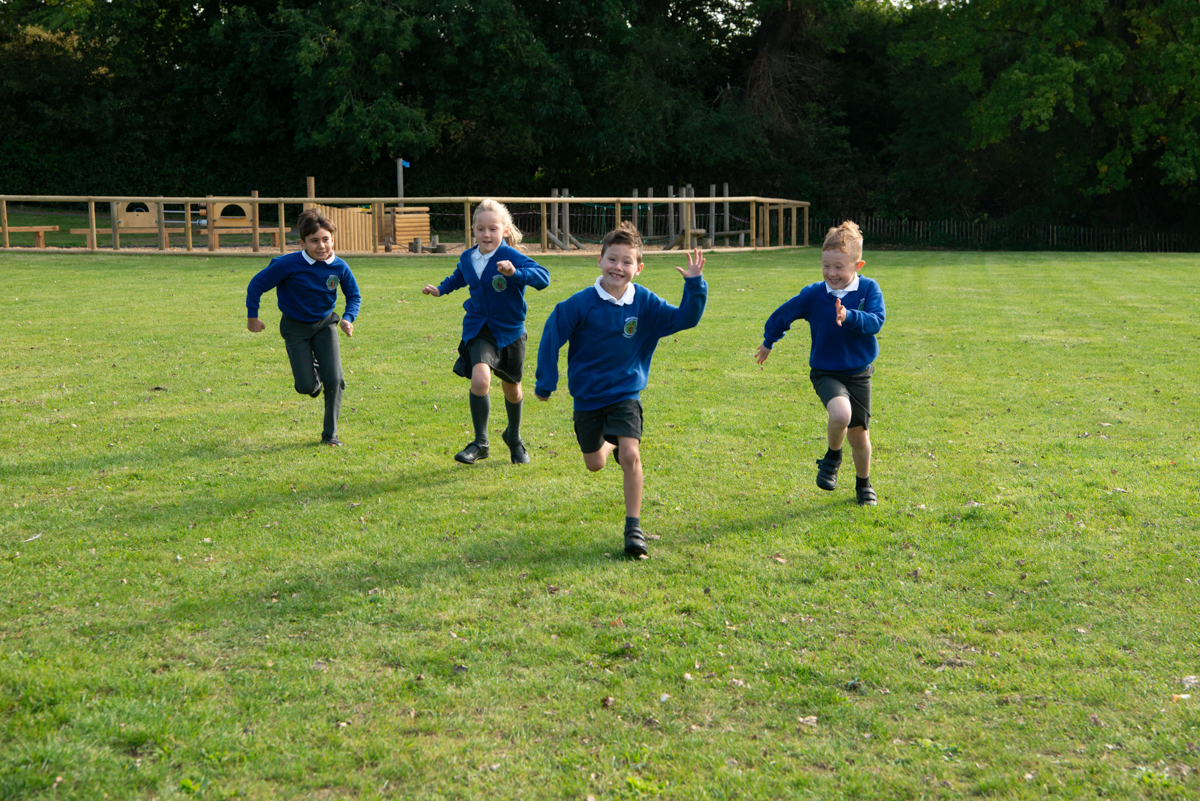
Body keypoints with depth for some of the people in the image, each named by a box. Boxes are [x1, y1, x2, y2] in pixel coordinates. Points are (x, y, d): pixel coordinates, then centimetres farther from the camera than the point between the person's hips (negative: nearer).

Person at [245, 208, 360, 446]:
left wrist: (348, 318, -14)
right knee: (306, 387, -6)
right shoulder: (289, 264, -23)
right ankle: (312, 373, 35)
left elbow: (354, 296, 4)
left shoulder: (339, 267, -14)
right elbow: (257, 284, -9)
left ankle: (330, 434, 5)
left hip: (325, 323, 2)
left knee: (334, 379, -11)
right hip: (295, 326, -2)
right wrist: (252, 316, -5)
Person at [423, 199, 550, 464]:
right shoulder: (468, 258, -1)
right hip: (478, 330, 2)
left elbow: (543, 276, -35)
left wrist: (515, 273, -48)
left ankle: (514, 438, 45)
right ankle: (480, 443, -9)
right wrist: (440, 289, 15)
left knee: (512, 389, 17)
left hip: (510, 331, -2)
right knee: (480, 380, -24)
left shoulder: (511, 257, -18)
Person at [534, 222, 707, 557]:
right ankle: (609, 441, 50)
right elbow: (552, 336, -7)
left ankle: (634, 527, -7)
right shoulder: (581, 303, -16)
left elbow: (684, 318, -8)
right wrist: (545, 382, -4)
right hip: (587, 396, 0)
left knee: (630, 455, -19)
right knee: (595, 464, 12)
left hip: (625, 393, 0)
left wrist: (694, 284, -23)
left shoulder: (644, 303, -10)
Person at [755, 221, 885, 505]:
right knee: (840, 414, -30)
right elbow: (783, 315, 7)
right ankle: (832, 456, 3)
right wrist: (768, 342, 21)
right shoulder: (813, 295, -9)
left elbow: (875, 322, -21)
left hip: (859, 373, 2)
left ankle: (863, 483, 37)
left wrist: (849, 317, -39)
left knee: (859, 434, 9)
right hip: (826, 372, -2)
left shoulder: (869, 289, -8)